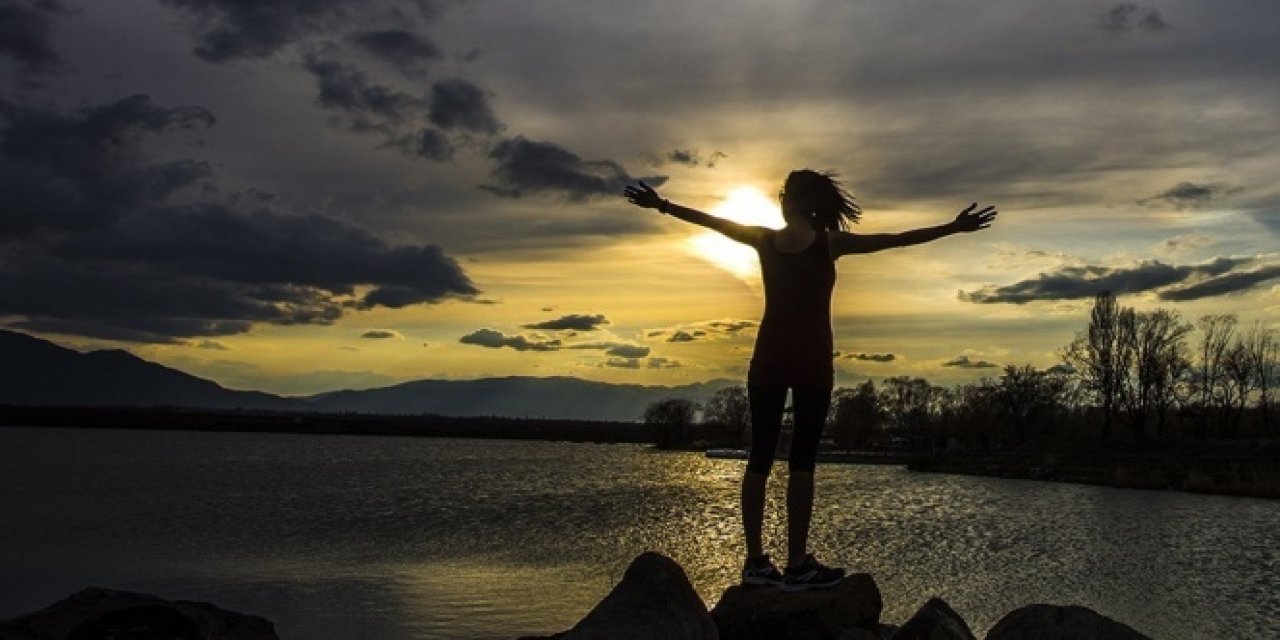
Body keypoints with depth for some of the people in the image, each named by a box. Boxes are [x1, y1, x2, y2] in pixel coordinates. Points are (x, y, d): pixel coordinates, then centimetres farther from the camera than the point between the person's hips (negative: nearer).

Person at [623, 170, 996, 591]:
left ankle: (756, 561, 7)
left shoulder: (765, 240, 1)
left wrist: (662, 205, 23)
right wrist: (954, 227, 0)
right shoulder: (831, 243, -6)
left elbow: (710, 220, 11)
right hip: (811, 360, -3)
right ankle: (797, 565, -1)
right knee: (802, 460, -2)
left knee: (760, 456, 5)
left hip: (769, 357, 3)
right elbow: (898, 239, -5)